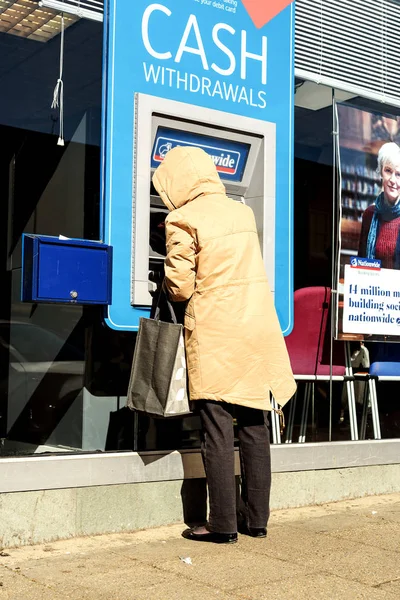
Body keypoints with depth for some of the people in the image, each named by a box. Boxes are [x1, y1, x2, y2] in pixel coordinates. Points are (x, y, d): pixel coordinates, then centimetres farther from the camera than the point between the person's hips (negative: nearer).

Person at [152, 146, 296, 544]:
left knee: (217, 429, 0)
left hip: (214, 335, -6)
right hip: (258, 329, 6)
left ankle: (223, 523, 4)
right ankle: (257, 518, 19)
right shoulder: (243, 212, 11)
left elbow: (180, 288, -9)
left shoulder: (183, 221, -7)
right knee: (253, 426, 10)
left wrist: (170, 285, 12)